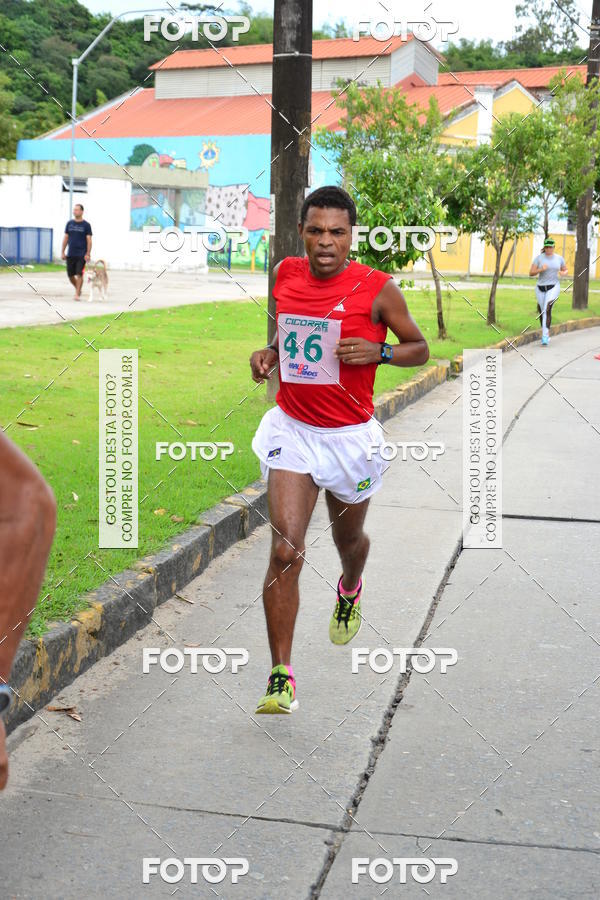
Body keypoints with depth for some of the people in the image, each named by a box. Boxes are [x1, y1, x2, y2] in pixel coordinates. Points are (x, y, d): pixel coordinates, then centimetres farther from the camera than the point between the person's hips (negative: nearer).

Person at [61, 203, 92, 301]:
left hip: (81, 254, -4)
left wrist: (88, 254, -12)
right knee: (70, 275, 6)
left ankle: (77, 294, -2)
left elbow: (89, 240, -4)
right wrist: (63, 252, 7)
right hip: (70, 254, 4)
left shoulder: (86, 225, -2)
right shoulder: (69, 223, 8)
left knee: (79, 274, -8)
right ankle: (78, 289, 28)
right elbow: (65, 238, 11)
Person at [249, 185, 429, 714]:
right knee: (285, 550, -11)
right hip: (292, 428, 1)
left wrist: (378, 351, -20)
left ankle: (350, 592, 60)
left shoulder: (377, 288, -10)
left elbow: (420, 348, -1)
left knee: (348, 536, 21)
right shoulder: (286, 275, 1)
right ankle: (281, 675, -4)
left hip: (351, 435, -1)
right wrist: (268, 354, -2)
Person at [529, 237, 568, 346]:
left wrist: (563, 273, -10)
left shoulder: (559, 258, 1)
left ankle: (545, 337, -24)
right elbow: (531, 273, -6)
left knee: (547, 310, -23)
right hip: (541, 288, 2)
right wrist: (541, 269, -25)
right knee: (542, 312, 12)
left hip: (553, 287, -2)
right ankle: (546, 335, 35)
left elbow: (566, 270, 14)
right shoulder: (539, 258, -2)